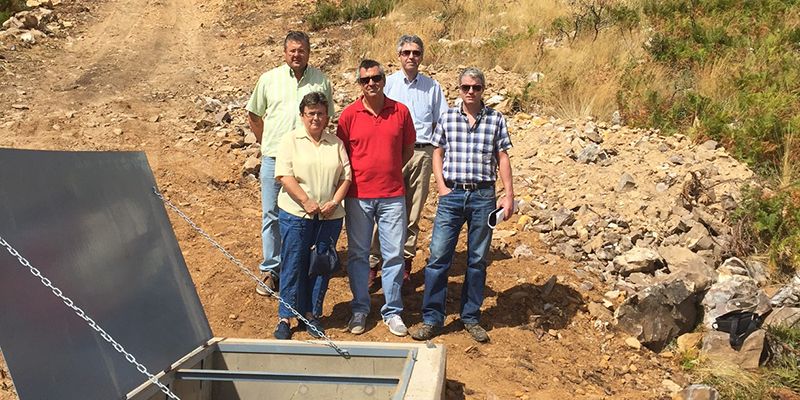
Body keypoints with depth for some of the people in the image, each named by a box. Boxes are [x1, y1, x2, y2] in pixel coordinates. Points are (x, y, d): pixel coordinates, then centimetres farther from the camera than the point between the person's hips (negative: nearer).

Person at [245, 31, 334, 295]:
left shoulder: (321, 81, 5)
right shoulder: (269, 79, 4)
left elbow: (327, 119, 15)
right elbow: (253, 116, 15)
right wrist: (267, 143, 12)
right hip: (274, 159, 0)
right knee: (271, 216, 5)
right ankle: (271, 270, 16)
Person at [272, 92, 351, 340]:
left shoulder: (336, 143, 12)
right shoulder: (290, 140, 2)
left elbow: (346, 176, 7)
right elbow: (284, 175, -8)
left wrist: (334, 202, -9)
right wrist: (307, 202, -17)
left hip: (330, 216, 3)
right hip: (296, 214, -3)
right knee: (293, 265, 1)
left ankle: (311, 314, 22)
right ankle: (285, 317, 12)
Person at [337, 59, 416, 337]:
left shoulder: (401, 111, 1)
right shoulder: (349, 114, -1)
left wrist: (390, 171, 5)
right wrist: (355, 178, 1)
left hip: (393, 195, 1)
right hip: (358, 196, 0)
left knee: (394, 255, 5)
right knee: (358, 254, 9)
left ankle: (392, 312, 19)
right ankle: (359, 310, 23)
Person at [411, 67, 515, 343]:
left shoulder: (496, 120, 3)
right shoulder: (447, 119, 5)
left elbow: (502, 158, 5)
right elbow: (438, 154, 10)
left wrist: (509, 195, 0)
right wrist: (441, 187, -2)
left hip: (483, 196, 0)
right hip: (452, 194, 0)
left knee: (478, 260, 9)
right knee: (438, 257, -3)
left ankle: (471, 318, 22)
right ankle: (432, 319, 8)